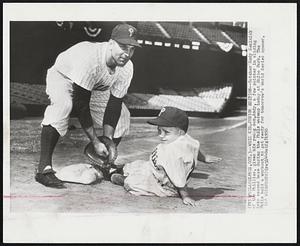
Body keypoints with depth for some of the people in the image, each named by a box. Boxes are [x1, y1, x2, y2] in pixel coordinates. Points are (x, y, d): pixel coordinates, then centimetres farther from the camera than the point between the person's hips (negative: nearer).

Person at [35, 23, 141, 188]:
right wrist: (95, 142, -35)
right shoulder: (89, 58, -41)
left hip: (94, 88, 7)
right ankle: (44, 167, -34)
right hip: (63, 77, -6)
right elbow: (81, 105, -37)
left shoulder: (127, 68, -21)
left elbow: (114, 105, -16)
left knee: (122, 115, -5)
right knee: (63, 105, -38)